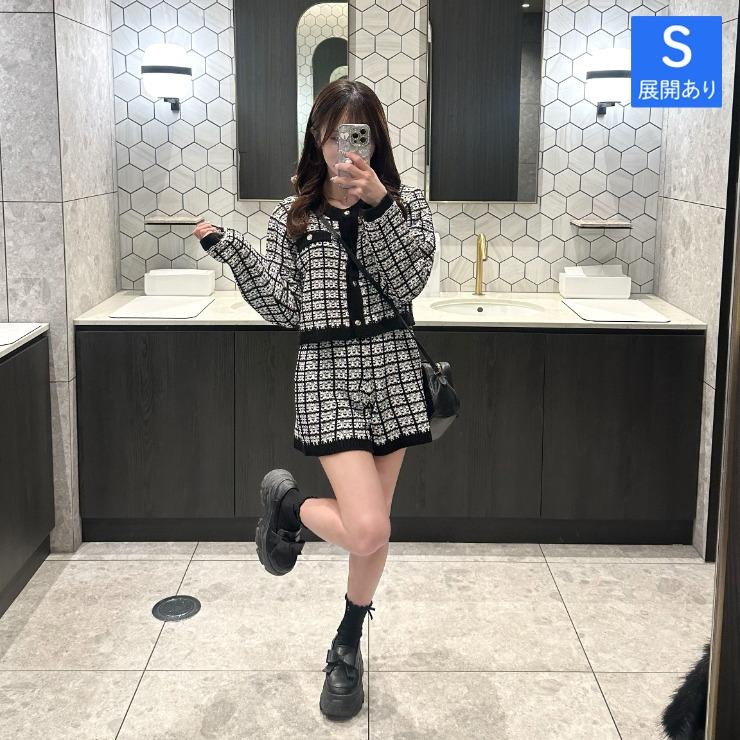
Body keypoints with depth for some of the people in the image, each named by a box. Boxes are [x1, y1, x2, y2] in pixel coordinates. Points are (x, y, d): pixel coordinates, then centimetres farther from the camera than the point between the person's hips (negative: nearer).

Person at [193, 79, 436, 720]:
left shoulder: (407, 202, 4)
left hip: (392, 366, 2)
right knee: (367, 531, -15)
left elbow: (407, 283, -12)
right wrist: (229, 249, -8)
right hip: (327, 368, -1)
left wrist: (376, 203, -22)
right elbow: (284, 310, 1)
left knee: (375, 526, 10)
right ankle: (287, 501, 18)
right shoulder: (293, 215, 7)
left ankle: (347, 648, 34)